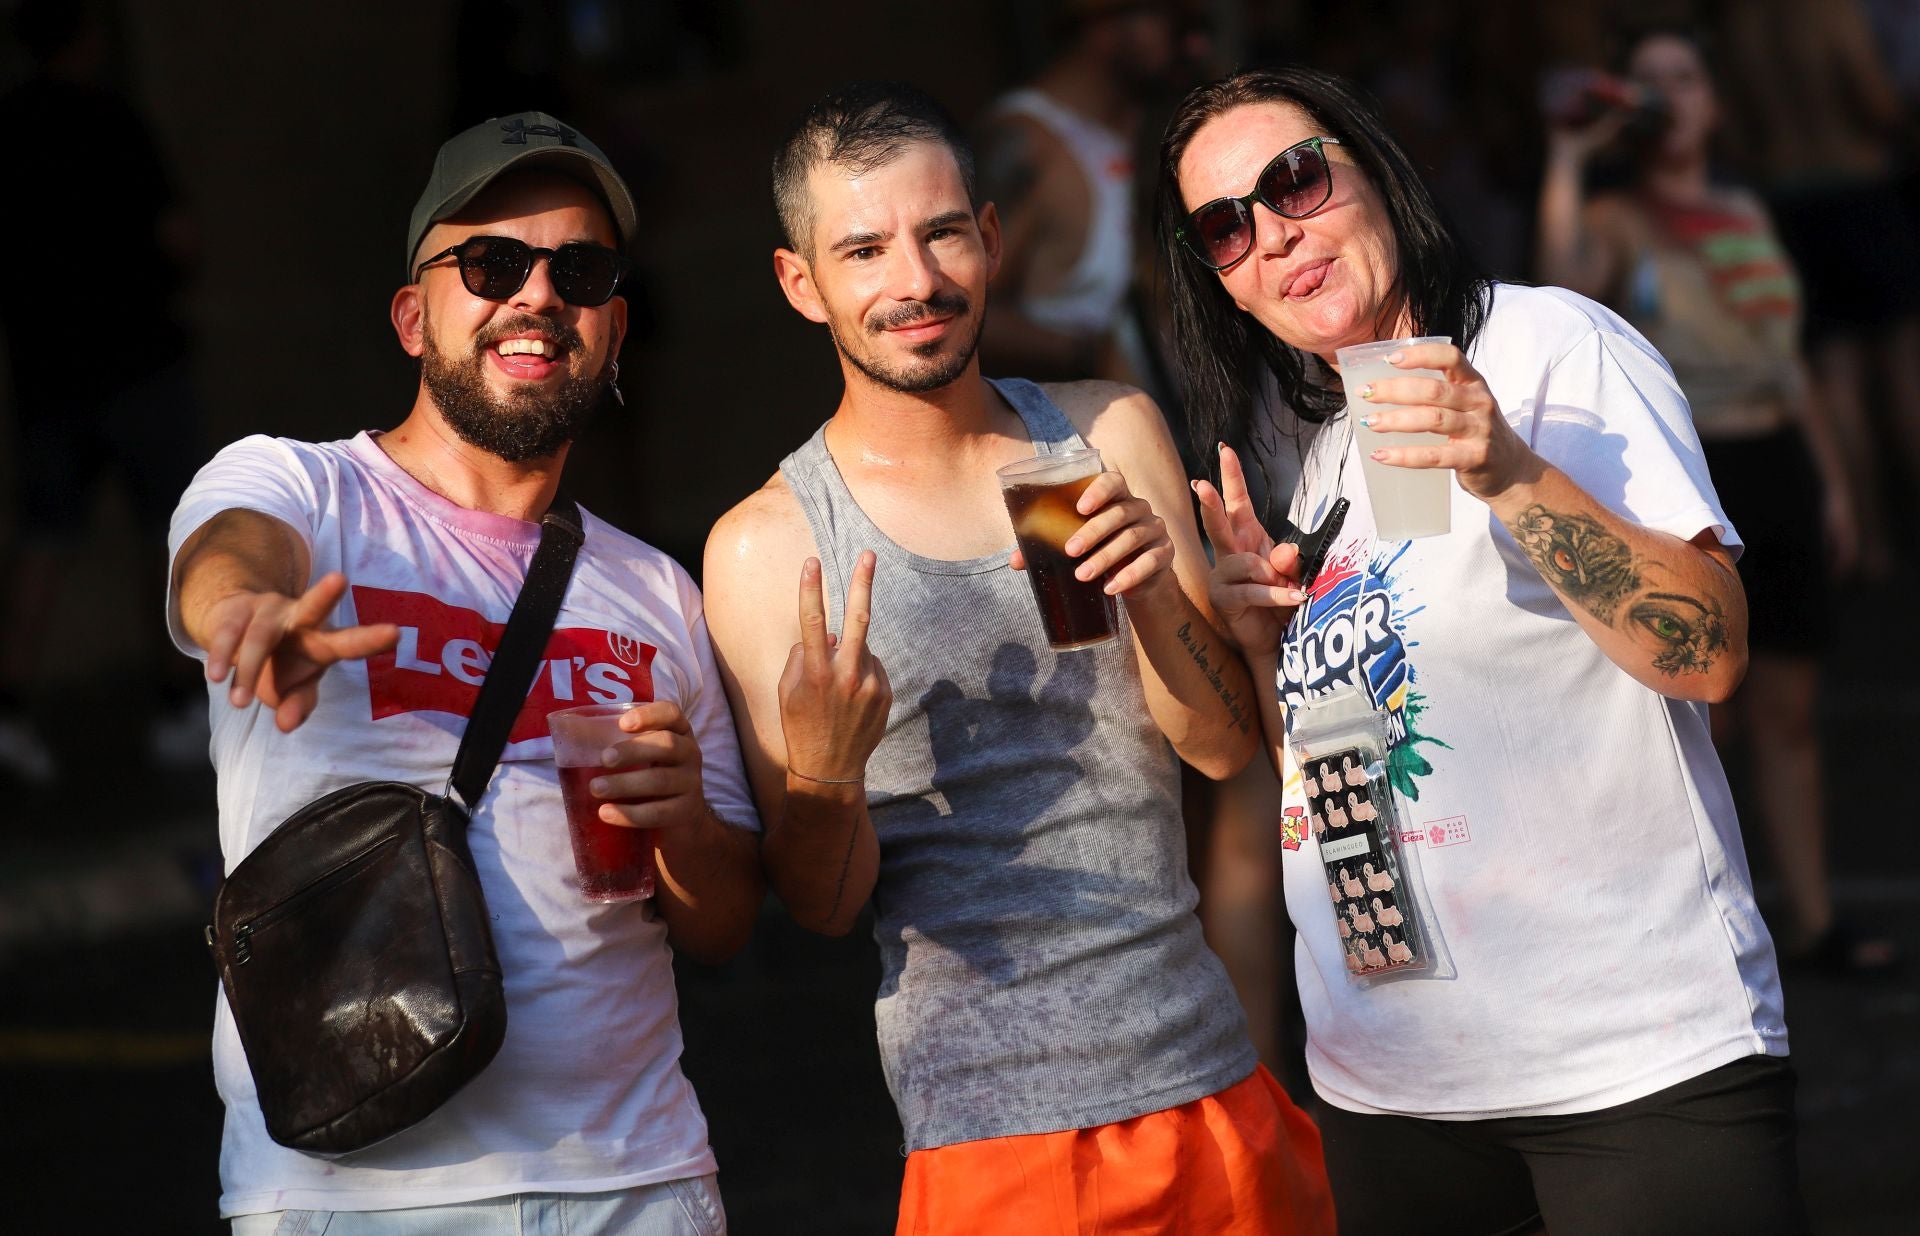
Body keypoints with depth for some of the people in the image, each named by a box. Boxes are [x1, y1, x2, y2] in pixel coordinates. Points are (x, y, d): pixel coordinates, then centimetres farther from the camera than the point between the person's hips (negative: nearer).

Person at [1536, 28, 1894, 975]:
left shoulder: (1747, 214, 15)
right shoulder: (1618, 223, -3)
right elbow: (1567, 279, -27)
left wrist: (1832, 480, 19)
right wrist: (1570, 158, -23)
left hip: (1777, 469, 6)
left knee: (1786, 709, 9)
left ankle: (1812, 920, 15)